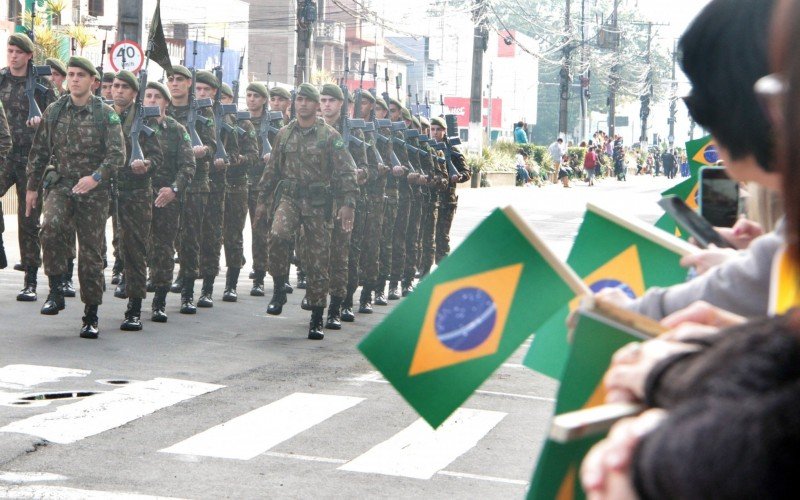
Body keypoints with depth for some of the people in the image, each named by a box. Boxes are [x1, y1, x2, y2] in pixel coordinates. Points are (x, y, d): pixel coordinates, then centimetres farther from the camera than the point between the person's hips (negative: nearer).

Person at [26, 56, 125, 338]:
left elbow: (117, 155, -10)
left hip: (94, 191, -1)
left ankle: (91, 317, 11)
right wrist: (32, 187, 11)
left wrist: (95, 178, -25)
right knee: (50, 227, -28)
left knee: (91, 253, 1)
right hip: (61, 185, 2)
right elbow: (38, 152, 13)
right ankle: (55, 292, -14)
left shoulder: (106, 115, -2)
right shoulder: (54, 112, 7)